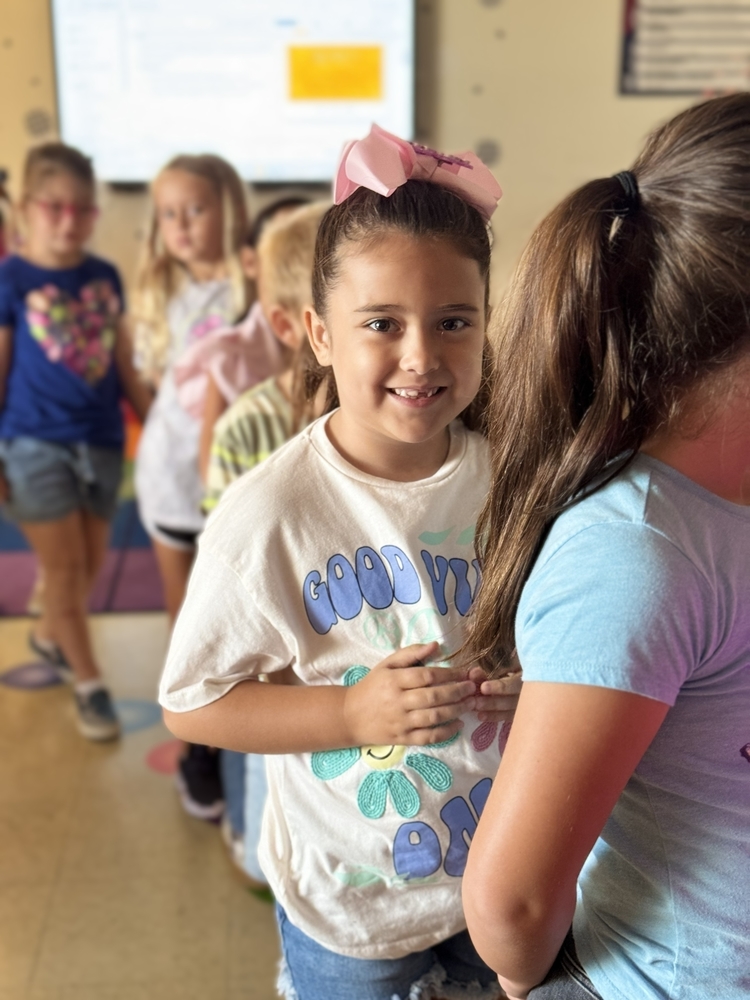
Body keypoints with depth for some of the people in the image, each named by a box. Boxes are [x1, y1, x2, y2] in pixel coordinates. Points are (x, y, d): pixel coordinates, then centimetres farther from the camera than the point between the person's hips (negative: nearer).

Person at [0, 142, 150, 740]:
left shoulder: (105, 276, 4)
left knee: (91, 563, 15)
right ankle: (88, 684, 19)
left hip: (102, 442, 5)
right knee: (65, 565, 4)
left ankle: (49, 637, 43)